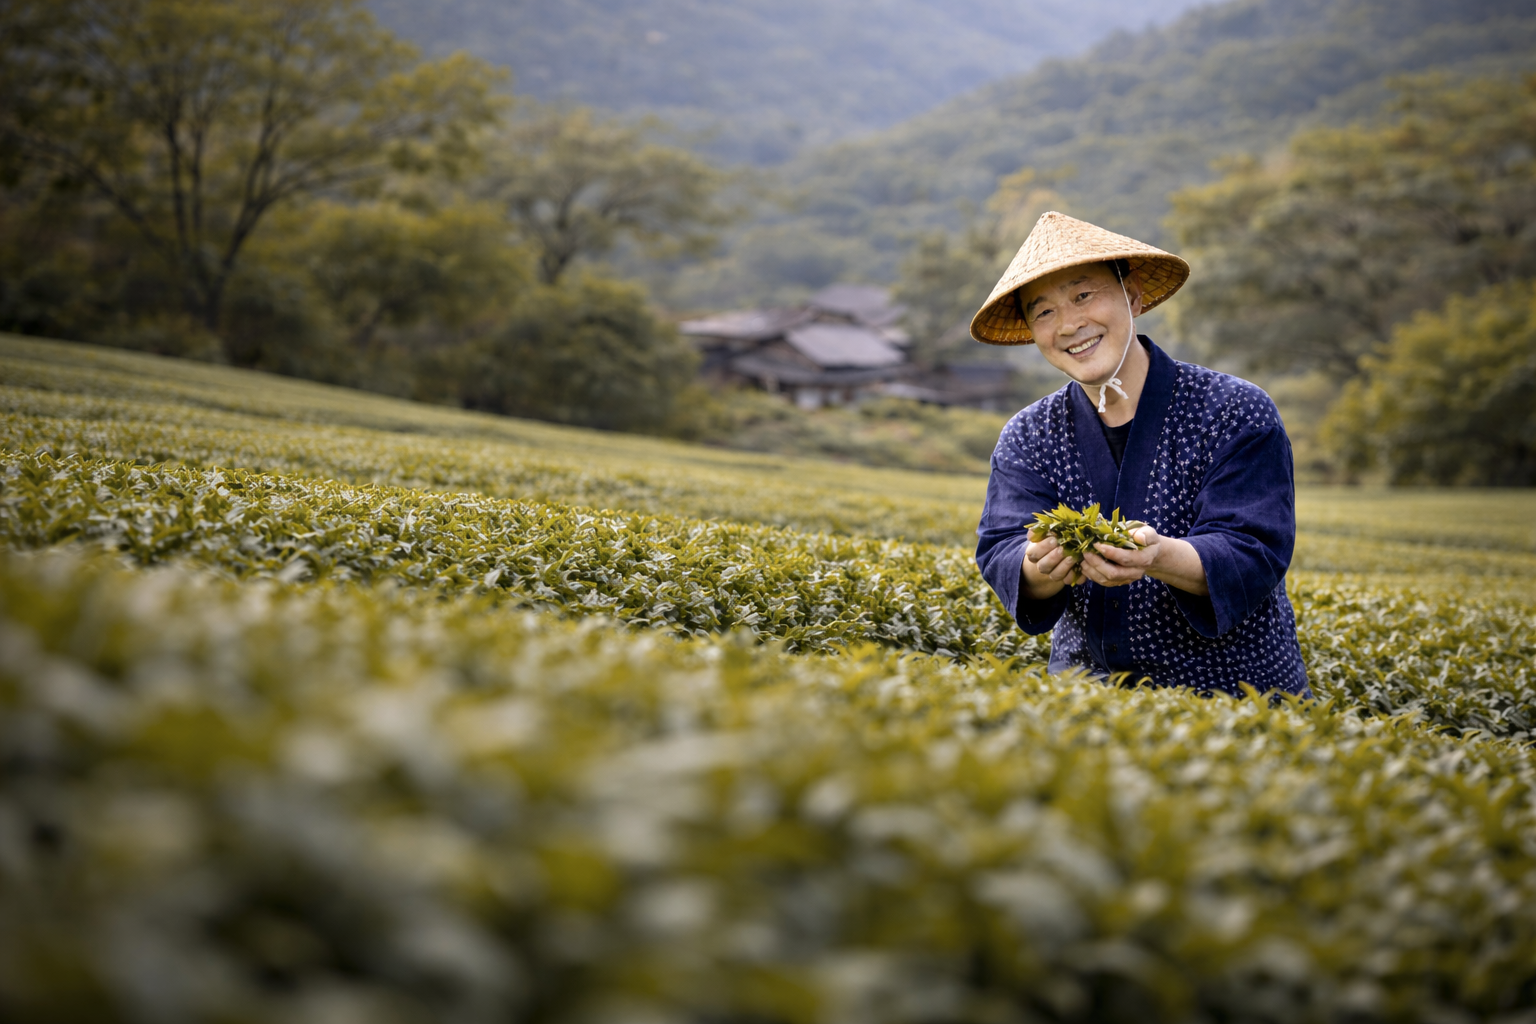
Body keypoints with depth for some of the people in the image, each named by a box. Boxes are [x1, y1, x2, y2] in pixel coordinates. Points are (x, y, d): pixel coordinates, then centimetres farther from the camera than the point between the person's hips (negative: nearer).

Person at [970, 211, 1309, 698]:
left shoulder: (1237, 414, -7)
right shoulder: (1025, 439, 4)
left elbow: (1254, 556, -15)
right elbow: (1001, 553, -7)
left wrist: (1159, 557, -35)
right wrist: (1040, 568, -31)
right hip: (1087, 690, 3)